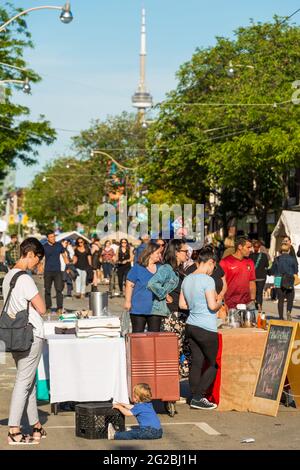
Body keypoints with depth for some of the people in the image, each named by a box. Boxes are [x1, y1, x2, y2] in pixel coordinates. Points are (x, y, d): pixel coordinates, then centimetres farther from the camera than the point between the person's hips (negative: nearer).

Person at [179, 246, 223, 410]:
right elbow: (212, 306, -19)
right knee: (214, 364, 4)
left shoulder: (187, 280, 9)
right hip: (206, 329, -7)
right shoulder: (207, 280, -15)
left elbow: (182, 304, 15)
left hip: (190, 326, 7)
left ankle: (195, 398, 11)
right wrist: (219, 303, 1)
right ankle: (198, 397, -1)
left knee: (196, 362, 10)